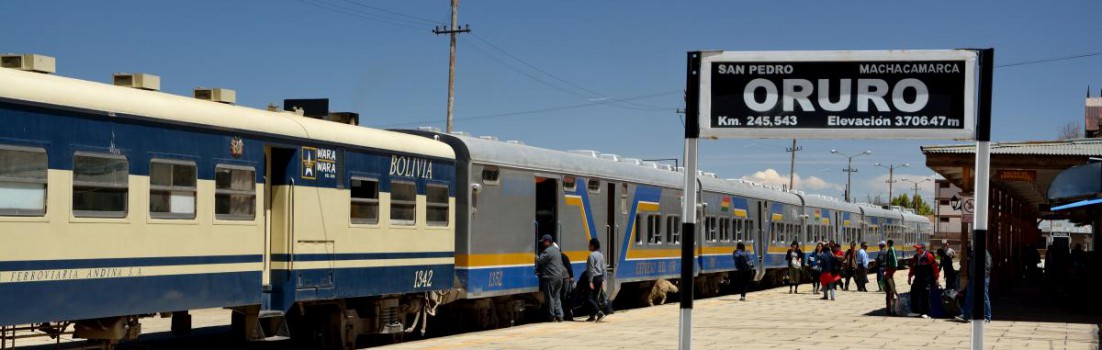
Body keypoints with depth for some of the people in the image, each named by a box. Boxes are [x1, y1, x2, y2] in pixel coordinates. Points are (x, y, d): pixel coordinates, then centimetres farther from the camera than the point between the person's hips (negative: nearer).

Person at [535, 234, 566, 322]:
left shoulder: (547, 251, -14)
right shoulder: (556, 249, 16)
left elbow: (539, 260, -17)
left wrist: (535, 256, -1)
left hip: (550, 277, -9)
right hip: (559, 276, 9)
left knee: (550, 297, 0)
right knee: (556, 297, 13)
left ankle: (551, 316, 4)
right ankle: (559, 315, 8)